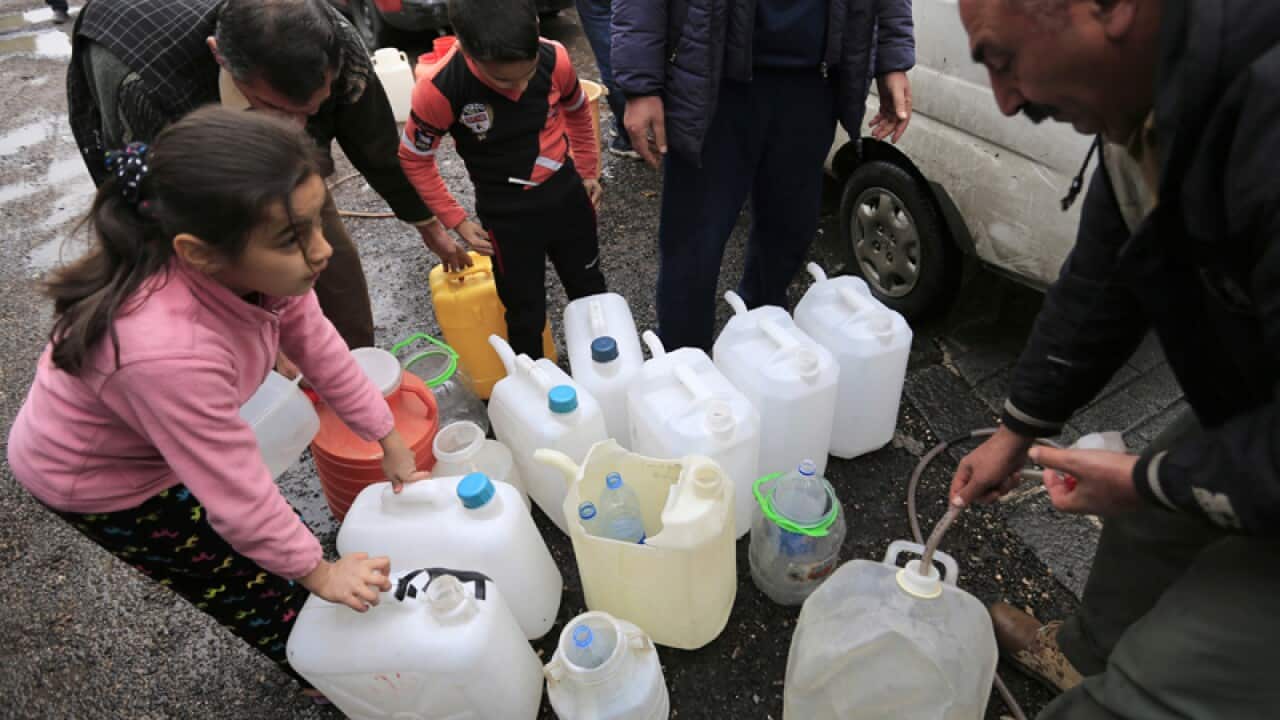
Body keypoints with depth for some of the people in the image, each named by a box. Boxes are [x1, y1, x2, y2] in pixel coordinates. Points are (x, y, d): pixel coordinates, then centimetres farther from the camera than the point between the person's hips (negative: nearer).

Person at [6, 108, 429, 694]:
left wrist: (392, 442, -3)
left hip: (174, 437, 6)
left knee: (282, 555, 18)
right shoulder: (169, 351, -46)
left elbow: (318, 345, -10)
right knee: (258, 591, 9)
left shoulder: (245, 260, -27)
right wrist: (320, 574, -18)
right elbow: (238, 494, -33)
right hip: (96, 479, -6)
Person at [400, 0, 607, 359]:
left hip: (567, 194, 4)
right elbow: (414, 159, -8)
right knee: (526, 313, 9)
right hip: (507, 215, -3)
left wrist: (589, 172, 14)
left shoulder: (554, 58, -18)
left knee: (590, 290, 21)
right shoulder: (439, 89, -25)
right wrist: (456, 220, -8)